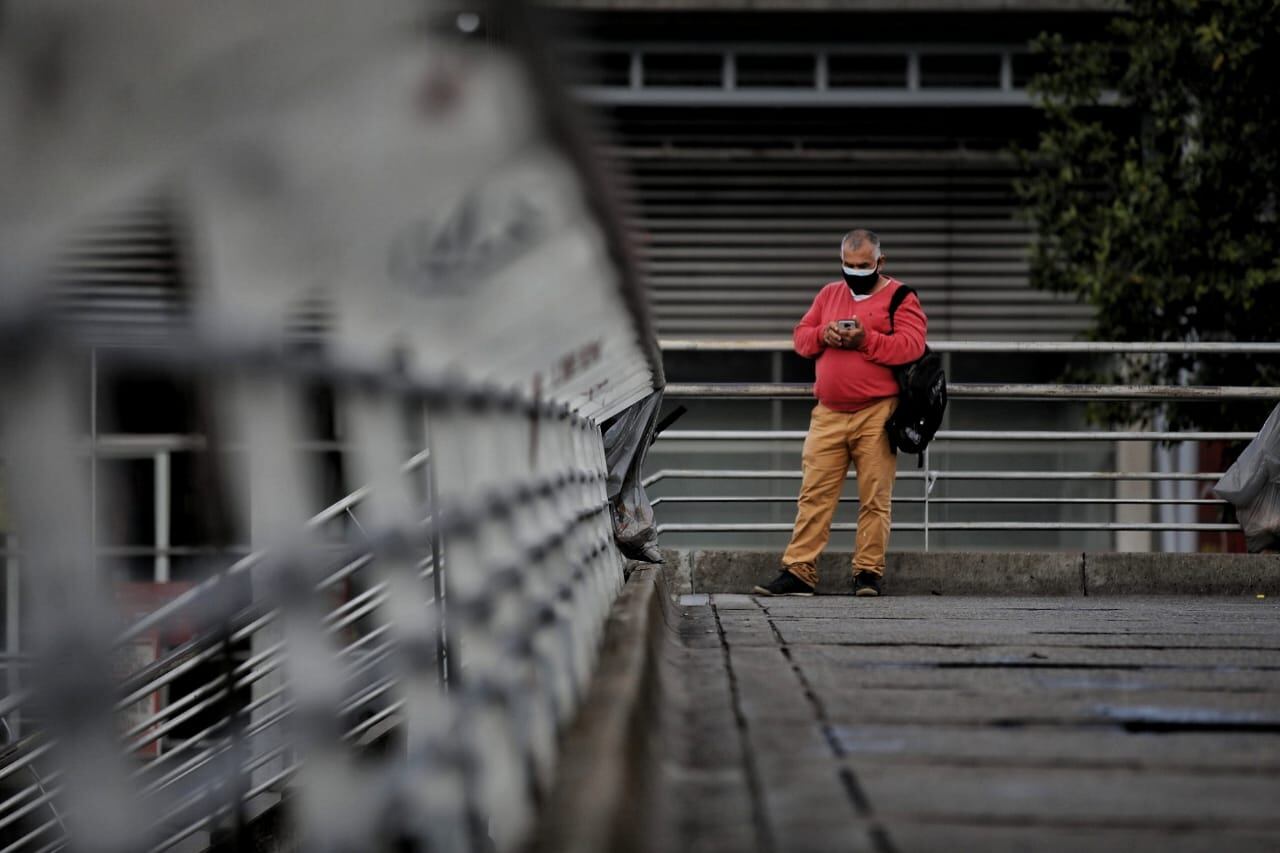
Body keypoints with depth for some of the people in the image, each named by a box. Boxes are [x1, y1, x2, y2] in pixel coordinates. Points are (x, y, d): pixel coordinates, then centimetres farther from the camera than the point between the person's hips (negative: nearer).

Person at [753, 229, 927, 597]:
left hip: (876, 415, -4)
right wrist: (823, 335, -5)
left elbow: (912, 346, -11)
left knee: (874, 498, -1)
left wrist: (866, 339, -19)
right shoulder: (829, 294, 18)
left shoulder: (899, 297, 1)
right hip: (828, 415, 4)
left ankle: (868, 572, 6)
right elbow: (801, 337, 17)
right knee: (814, 495, 0)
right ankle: (798, 571, 0)